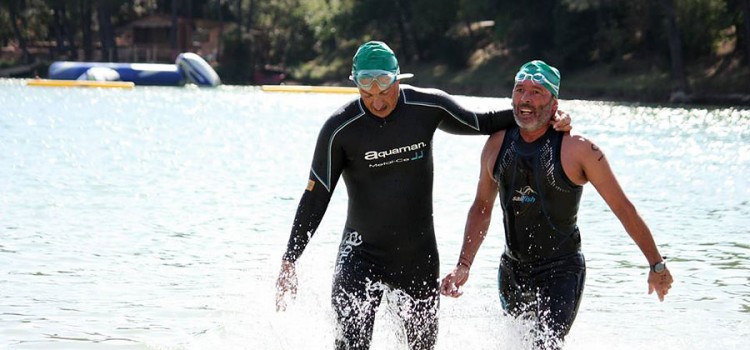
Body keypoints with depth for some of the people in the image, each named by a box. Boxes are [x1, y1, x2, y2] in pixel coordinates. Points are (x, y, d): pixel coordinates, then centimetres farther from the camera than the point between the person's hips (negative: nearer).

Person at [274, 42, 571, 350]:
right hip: (361, 254, -3)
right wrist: (289, 261, -11)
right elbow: (315, 197, -9)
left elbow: (481, 123, 11)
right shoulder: (340, 129, -14)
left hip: (418, 255, 3)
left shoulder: (428, 107, -7)